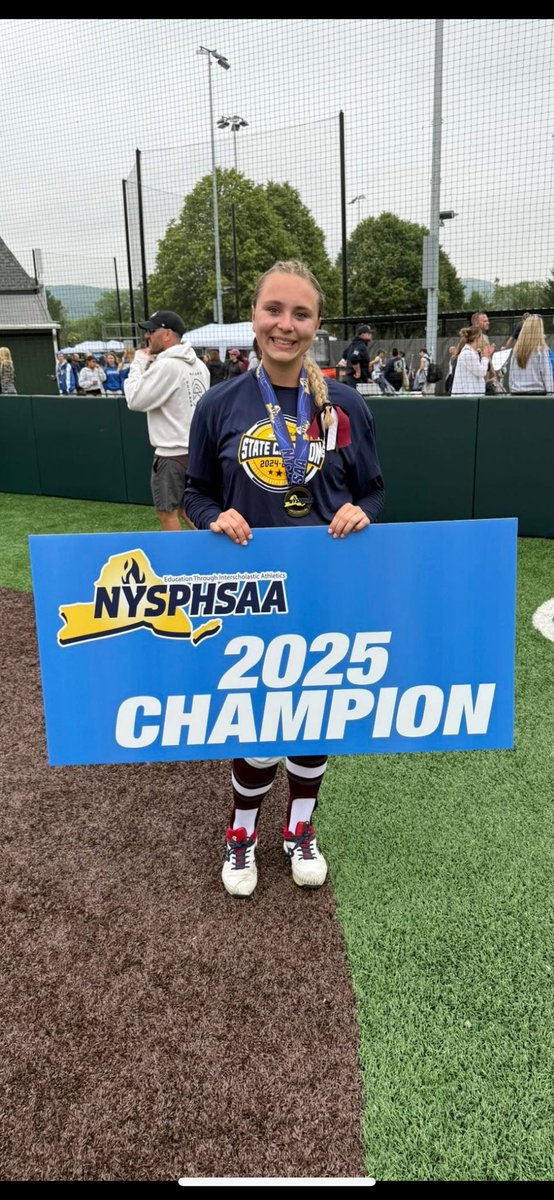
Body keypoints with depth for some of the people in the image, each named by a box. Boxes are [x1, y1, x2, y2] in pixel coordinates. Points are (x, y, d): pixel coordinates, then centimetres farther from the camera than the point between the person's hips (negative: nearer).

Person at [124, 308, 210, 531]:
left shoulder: (166, 365, -17)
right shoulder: (198, 364, 10)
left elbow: (135, 400, -13)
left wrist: (139, 362, -5)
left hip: (172, 454, -9)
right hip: (197, 450, 9)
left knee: (167, 514, 2)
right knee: (183, 509, 19)